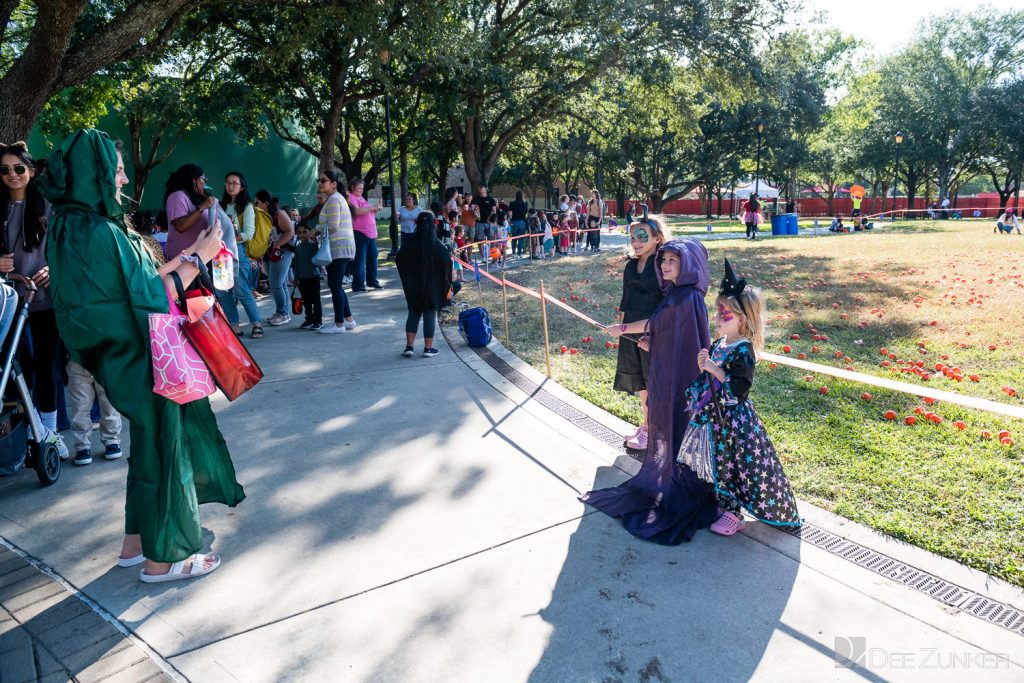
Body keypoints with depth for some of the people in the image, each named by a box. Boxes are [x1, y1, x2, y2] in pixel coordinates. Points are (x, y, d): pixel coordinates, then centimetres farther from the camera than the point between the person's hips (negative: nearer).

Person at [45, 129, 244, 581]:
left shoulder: (73, 228, 7)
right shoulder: (100, 232, -23)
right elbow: (151, 296, -20)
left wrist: (184, 255, 14)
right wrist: (198, 259, -13)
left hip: (125, 357, 10)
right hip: (141, 361, -9)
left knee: (151, 446, 21)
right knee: (163, 448, 3)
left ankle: (135, 543, 33)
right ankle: (162, 559, 18)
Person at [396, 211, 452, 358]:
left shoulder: (410, 245, -5)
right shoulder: (438, 246, -12)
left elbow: (398, 260, 2)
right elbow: (448, 262, -17)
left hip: (414, 287, 2)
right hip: (433, 287, -2)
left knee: (413, 314, 13)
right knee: (430, 315, 6)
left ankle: (409, 346, 10)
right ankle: (428, 348, 9)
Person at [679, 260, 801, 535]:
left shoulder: (743, 352, -20)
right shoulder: (717, 345, 5)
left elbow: (741, 388, -23)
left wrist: (716, 371, -25)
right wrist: (703, 367, -5)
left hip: (733, 418, -8)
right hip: (713, 415, 8)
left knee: (732, 464, 4)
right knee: (718, 464, 18)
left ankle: (733, 515, 20)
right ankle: (724, 505, 34)